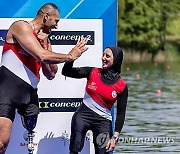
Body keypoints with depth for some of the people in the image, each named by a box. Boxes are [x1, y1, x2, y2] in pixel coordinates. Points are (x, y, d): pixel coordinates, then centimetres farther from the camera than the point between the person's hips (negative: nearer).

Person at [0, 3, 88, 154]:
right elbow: (41, 56, -18)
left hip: (30, 93, 11)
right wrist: (70, 56, -6)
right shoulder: (21, 27, -4)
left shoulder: (45, 40, 23)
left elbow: (51, 74, 16)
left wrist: (44, 46, 4)